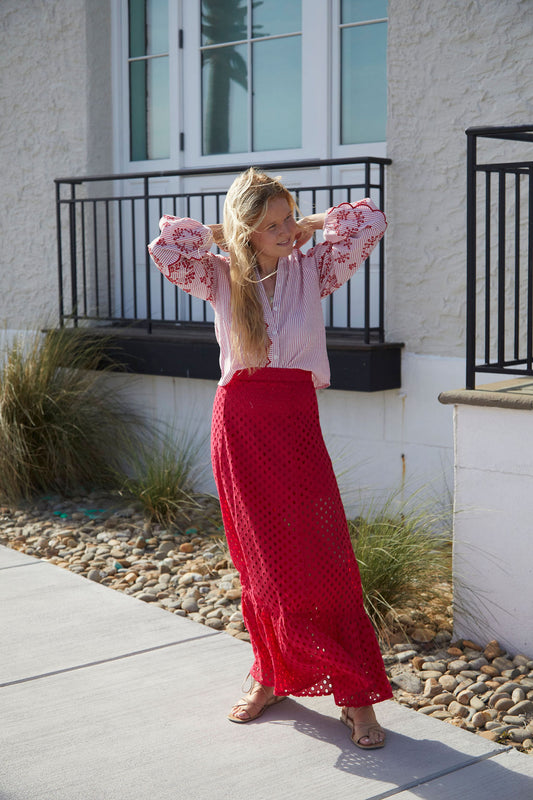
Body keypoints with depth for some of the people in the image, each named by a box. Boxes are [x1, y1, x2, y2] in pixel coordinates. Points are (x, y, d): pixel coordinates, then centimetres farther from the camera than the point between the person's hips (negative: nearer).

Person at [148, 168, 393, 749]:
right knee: (261, 562, 10)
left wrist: (310, 225, 6)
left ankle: (356, 694, 3)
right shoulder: (222, 278, 5)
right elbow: (167, 248, -12)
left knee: (322, 559, -4)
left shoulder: (312, 270, 4)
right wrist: (219, 236, 2)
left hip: (295, 421, -1)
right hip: (238, 419, 1)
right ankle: (271, 677, 25)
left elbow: (370, 221, -4)